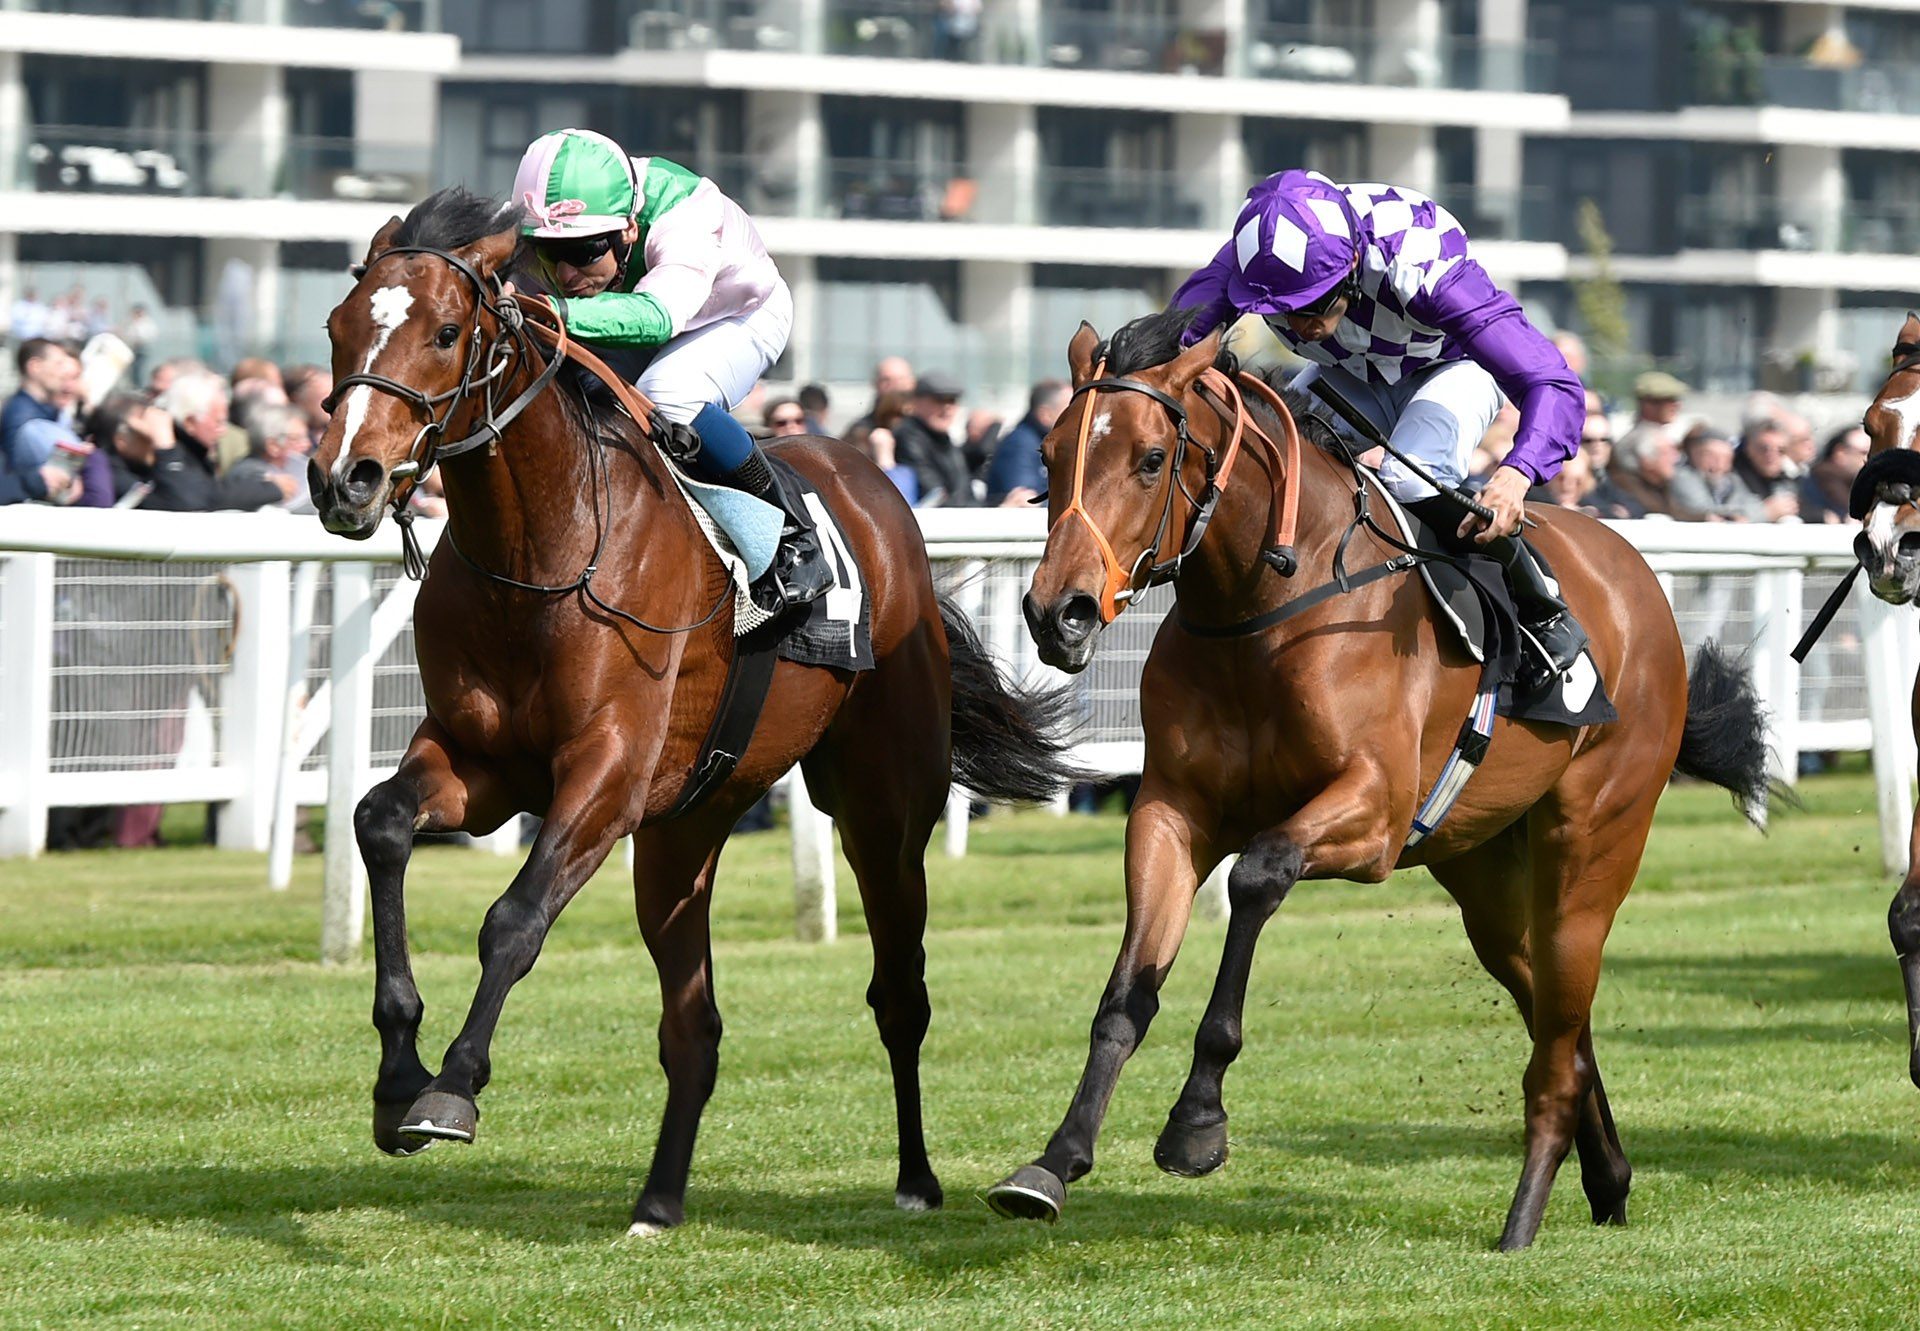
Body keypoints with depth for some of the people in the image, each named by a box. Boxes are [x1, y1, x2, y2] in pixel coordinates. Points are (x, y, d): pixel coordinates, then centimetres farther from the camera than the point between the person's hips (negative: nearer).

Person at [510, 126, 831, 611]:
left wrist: (556, 314, -79)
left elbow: (657, 315, -64)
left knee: (666, 397, -36)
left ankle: (795, 534, -19)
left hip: (739, 319, -6)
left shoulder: (687, 216, -45)